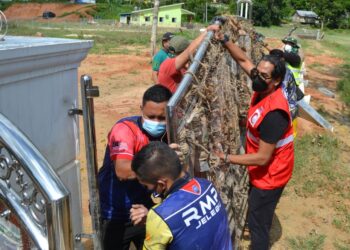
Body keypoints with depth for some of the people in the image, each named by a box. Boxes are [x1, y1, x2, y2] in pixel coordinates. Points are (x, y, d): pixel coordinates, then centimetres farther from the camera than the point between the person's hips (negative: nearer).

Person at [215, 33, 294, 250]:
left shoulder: (274, 113, -37)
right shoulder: (264, 87, -12)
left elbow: (262, 158, -31)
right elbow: (243, 60, 2)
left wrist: (226, 158, -25)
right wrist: (224, 40, -8)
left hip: (270, 174, -9)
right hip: (263, 169, 9)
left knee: (258, 222, 9)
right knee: (256, 212, 33)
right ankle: (256, 231, 59)